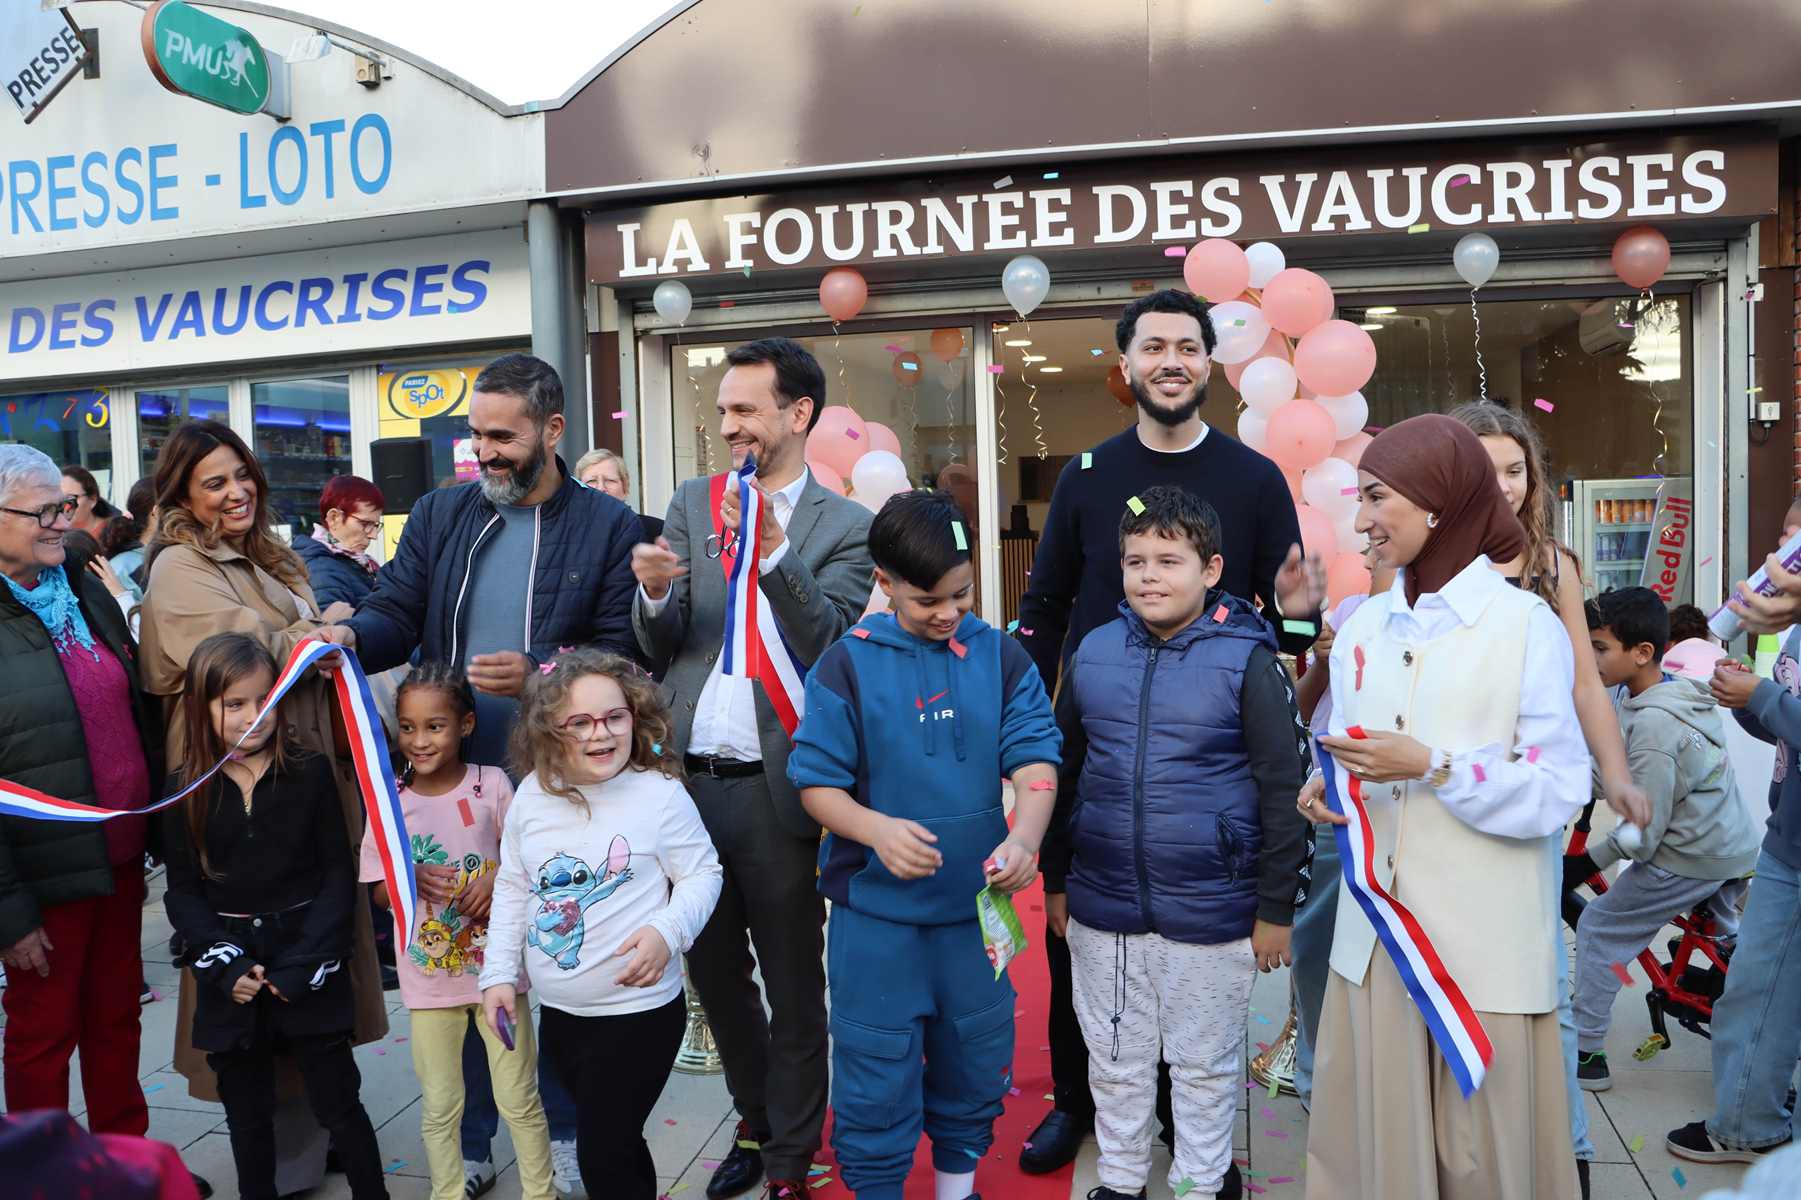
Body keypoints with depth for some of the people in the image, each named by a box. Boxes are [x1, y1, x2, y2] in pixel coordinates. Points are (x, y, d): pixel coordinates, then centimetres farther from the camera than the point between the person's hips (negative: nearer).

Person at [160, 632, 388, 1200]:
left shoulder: (311, 772, -4)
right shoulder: (186, 788, 0)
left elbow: (338, 875, -4)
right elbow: (182, 891, 2)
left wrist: (304, 963, -11)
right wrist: (227, 964, -11)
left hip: (308, 969, -2)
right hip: (230, 976, 2)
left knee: (339, 1105, 4)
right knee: (247, 1112, 15)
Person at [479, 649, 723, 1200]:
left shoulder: (659, 793, -15)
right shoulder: (532, 796, 0)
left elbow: (701, 875, -7)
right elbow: (512, 888, 10)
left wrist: (667, 930, -23)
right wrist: (499, 973, 8)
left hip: (639, 1011, -5)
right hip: (558, 1011, 5)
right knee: (615, 1142, 21)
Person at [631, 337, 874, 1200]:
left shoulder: (845, 527, -3)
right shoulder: (692, 504, 8)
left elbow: (830, 646, -14)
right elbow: (658, 648, 5)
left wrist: (773, 555, -26)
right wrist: (655, 594, -16)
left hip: (775, 789, -4)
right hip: (689, 778, 4)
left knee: (792, 984, 10)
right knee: (712, 967, 19)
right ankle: (754, 1119, 41)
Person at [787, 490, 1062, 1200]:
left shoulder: (1001, 657, -1)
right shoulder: (848, 665, -8)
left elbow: (1034, 761, -6)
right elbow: (816, 782, -8)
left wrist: (1024, 836, -25)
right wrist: (876, 828, -26)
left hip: (975, 905, 3)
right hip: (875, 910, -3)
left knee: (974, 1064, 19)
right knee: (876, 1080, 6)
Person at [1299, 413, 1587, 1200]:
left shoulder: (1527, 624, -9)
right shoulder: (1363, 627, 8)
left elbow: (1560, 788, -11)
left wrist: (1432, 767, -21)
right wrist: (1327, 788, -5)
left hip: (1487, 946, -5)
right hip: (1375, 935, 5)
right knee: (1374, 1136, 12)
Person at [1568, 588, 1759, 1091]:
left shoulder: (1651, 725, -25)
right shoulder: (1688, 693, 3)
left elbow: (1642, 833, -22)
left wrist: (1587, 862, -10)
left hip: (1689, 861, -9)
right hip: (1739, 850, 9)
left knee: (1598, 928, 5)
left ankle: (1586, 1054, 10)